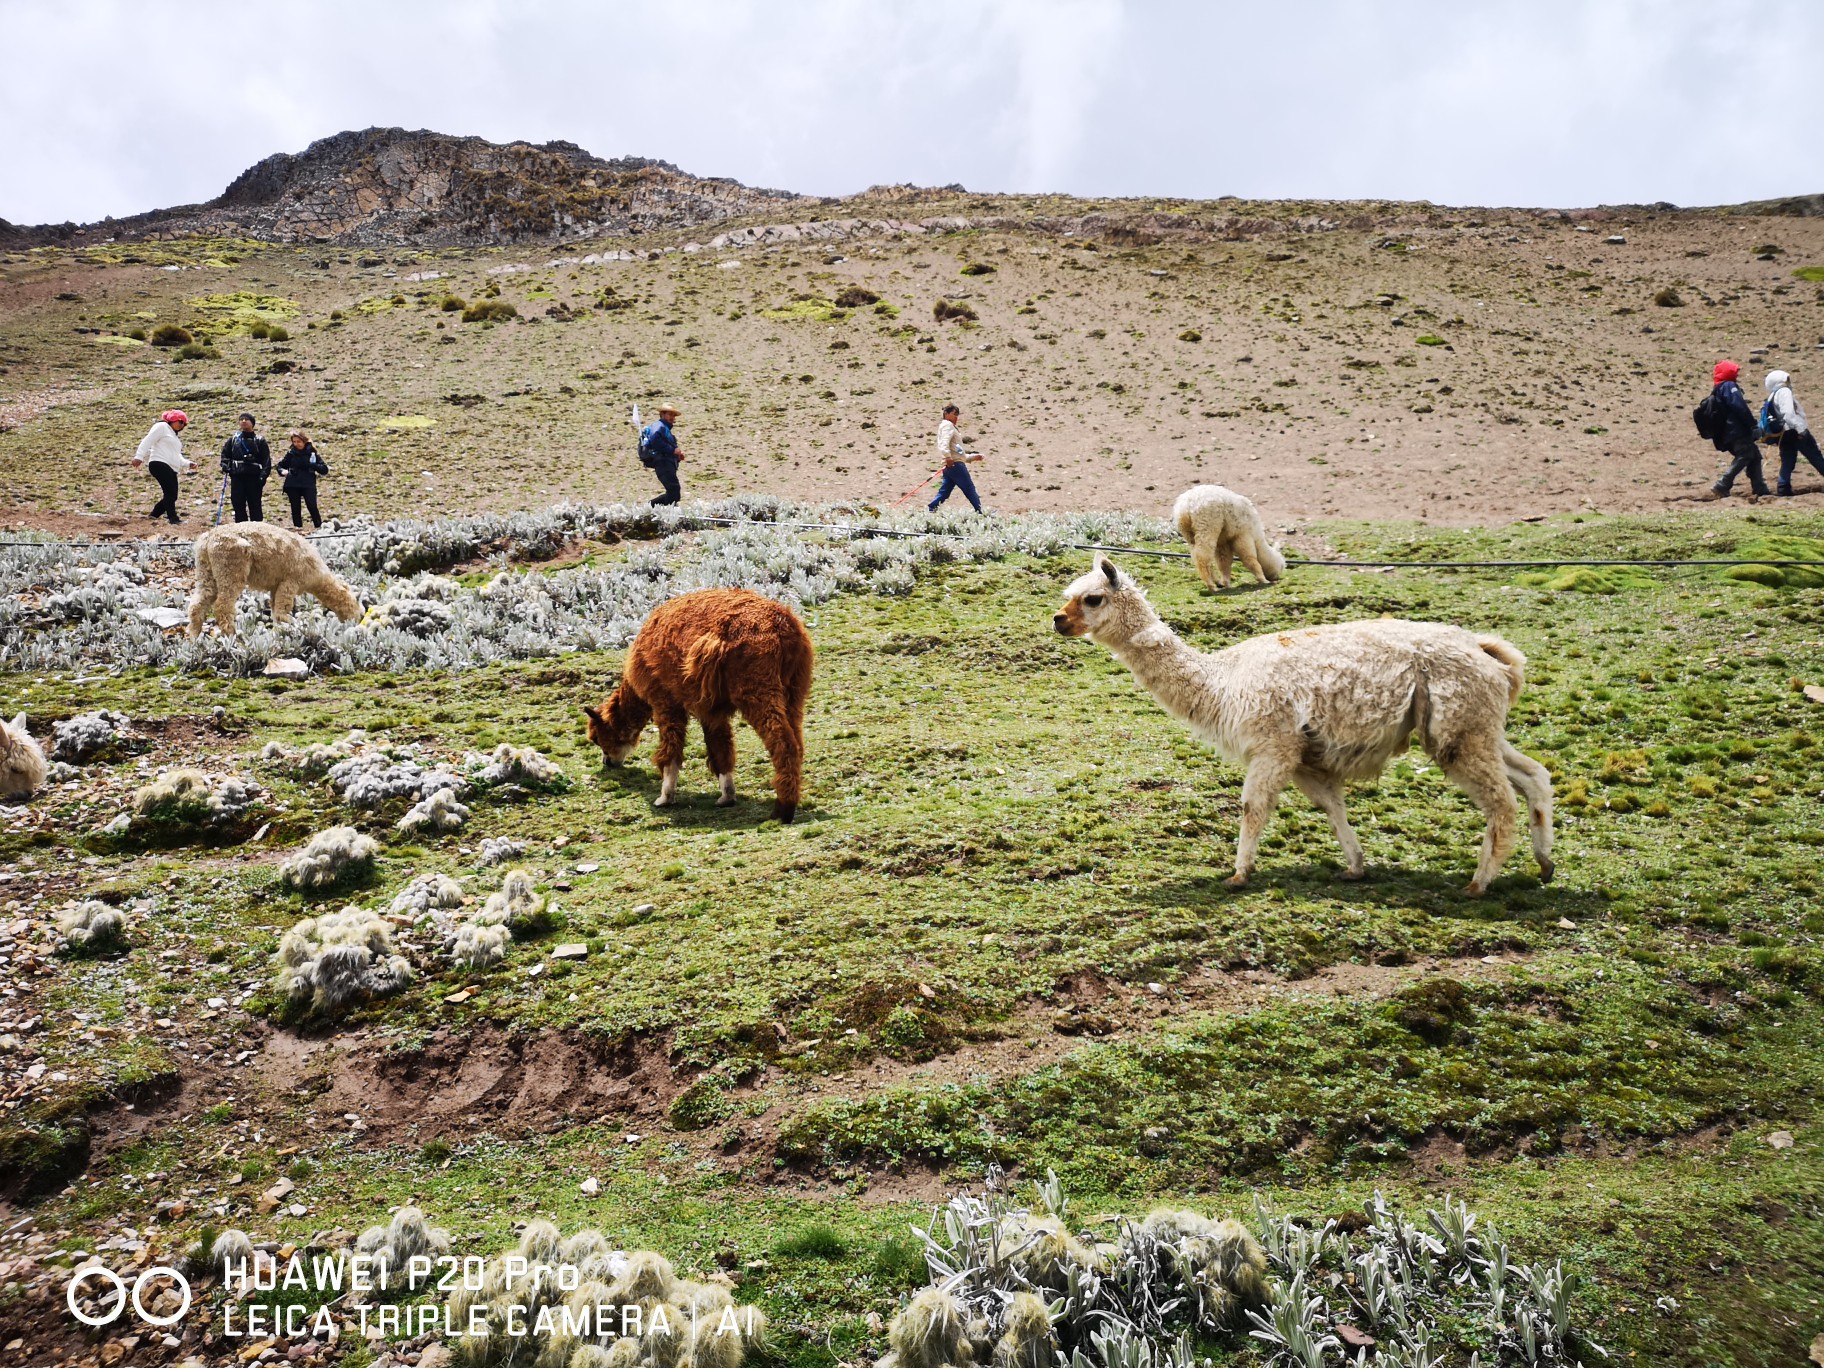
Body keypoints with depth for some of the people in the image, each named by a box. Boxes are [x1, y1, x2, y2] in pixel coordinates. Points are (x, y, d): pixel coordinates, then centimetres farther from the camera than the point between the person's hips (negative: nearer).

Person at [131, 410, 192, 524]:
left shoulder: (175, 436, 30)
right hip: (159, 464, -9)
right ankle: (173, 518, -25)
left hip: (171, 469, 9)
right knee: (170, 493, -19)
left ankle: (153, 515, 14)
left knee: (172, 496, 3)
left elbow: (177, 457, 32)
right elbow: (147, 441, -7)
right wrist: (139, 457, -18)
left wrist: (187, 463, 15)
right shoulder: (162, 427, 3)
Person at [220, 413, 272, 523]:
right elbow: (225, 453, 20)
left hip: (254, 477, -3)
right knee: (238, 506, 3)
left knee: (255, 506, -2)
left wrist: (263, 476, -10)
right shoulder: (234, 439, 11)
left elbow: (266, 460, 0)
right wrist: (225, 465, 2)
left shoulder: (259, 440, 3)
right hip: (237, 477, 3)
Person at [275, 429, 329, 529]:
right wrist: (282, 471, -3)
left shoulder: (312, 453, 4)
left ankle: (319, 527, -7)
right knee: (295, 508, 4)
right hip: (292, 485, 3)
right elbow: (280, 465, 20)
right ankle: (298, 528, 9)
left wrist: (312, 465, -15)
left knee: (312, 506, -15)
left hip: (308, 485, -2)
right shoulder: (291, 453, 8)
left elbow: (324, 470, 0)